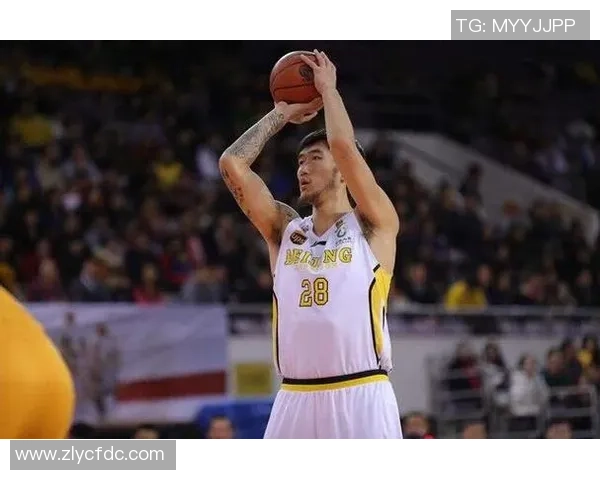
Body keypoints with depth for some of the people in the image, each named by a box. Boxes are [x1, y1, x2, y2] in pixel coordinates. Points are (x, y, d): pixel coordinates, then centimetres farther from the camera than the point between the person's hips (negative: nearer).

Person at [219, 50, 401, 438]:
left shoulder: (374, 226, 3)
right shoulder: (284, 230, 16)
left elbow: (344, 146, -11)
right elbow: (232, 163, 7)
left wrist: (328, 90, 5)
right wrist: (282, 114, 17)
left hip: (361, 398, -5)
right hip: (296, 400, 5)